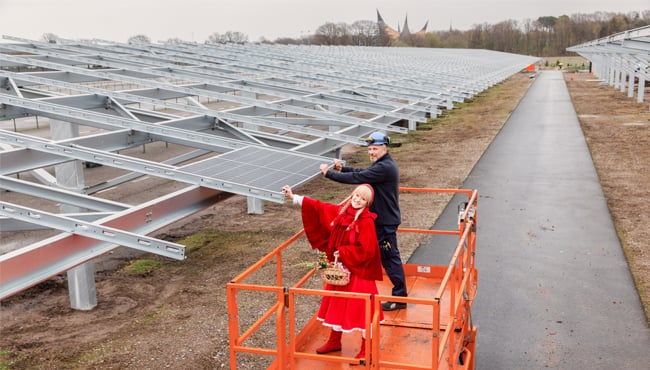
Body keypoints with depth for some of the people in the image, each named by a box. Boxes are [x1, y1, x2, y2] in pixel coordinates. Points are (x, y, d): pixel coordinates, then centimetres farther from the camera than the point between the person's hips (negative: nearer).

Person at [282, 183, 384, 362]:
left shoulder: (366, 222, -19)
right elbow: (319, 208, 7)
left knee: (359, 308, 0)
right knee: (337, 304, 18)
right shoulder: (340, 211, 0)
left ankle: (365, 349, 15)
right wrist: (294, 197, 6)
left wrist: (342, 253, -20)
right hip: (339, 268, 7)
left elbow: (365, 250, -22)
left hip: (358, 271, -7)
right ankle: (334, 341, 36)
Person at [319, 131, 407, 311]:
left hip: (385, 221, -10)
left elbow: (356, 178, -26)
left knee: (390, 257, -1)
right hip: (381, 217, 10)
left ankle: (400, 298, 10)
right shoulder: (383, 164, 10)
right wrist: (342, 168, -1)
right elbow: (362, 172, 14)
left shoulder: (384, 168, -24)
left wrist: (329, 173, -19)